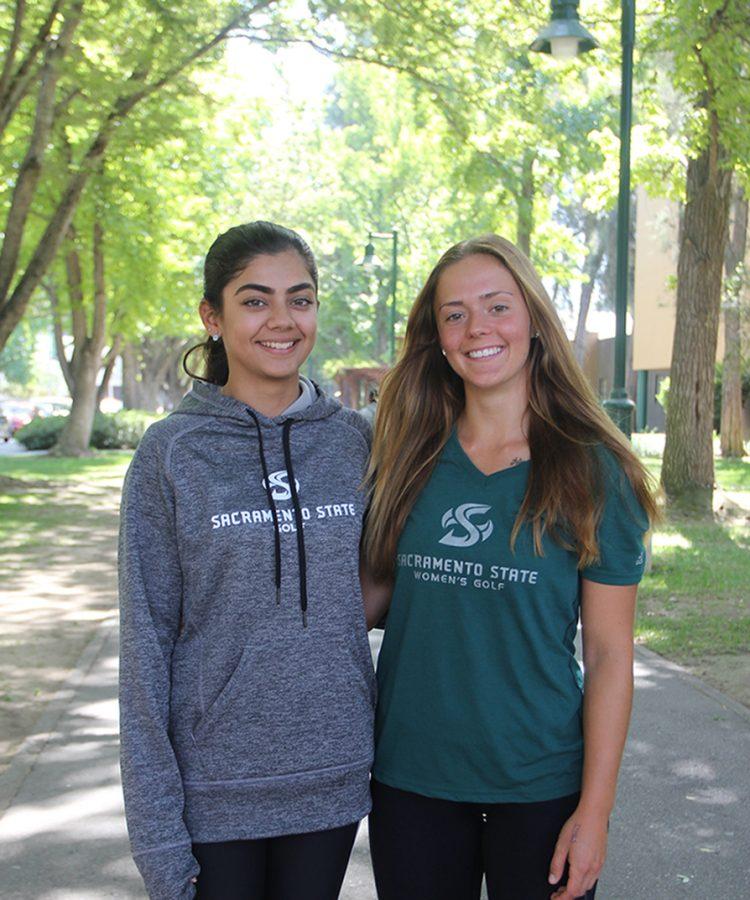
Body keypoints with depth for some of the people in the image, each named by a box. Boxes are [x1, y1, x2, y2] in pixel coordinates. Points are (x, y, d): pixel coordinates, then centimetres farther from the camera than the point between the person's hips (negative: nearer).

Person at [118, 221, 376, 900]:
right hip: (215, 787, -2)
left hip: (332, 776, 3)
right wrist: (156, 826, -8)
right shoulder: (171, 453, -7)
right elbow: (146, 642, -7)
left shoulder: (352, 438, 1)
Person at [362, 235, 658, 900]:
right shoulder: (409, 458, 3)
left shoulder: (593, 470, -6)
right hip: (410, 776, 3)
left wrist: (595, 808, -9)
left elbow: (609, 653, -6)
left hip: (539, 787, -2)